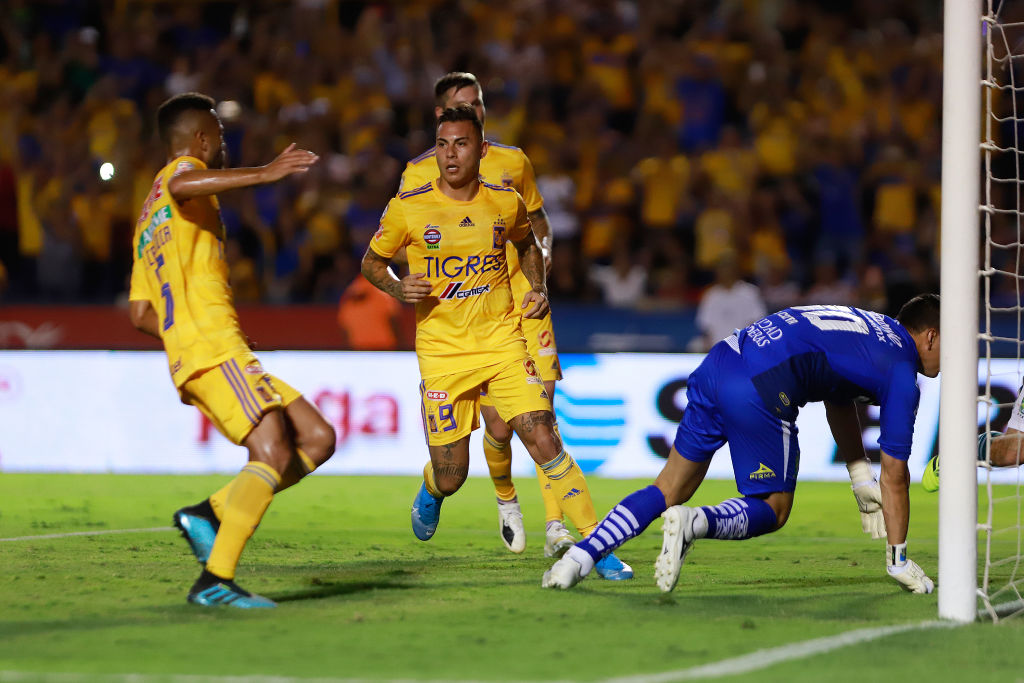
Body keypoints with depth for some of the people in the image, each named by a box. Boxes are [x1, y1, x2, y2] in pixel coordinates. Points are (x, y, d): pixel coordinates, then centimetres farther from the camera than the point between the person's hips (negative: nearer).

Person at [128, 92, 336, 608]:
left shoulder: (148, 219, 29)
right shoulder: (184, 170, 3)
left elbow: (140, 313, 28)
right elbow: (182, 188, -26)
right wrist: (262, 174, -31)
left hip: (187, 355, 9)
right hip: (213, 347, -9)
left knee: (317, 439, 5)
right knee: (273, 454, -22)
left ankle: (210, 513, -3)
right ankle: (215, 580, -29)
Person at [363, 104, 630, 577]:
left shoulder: (506, 203, 0)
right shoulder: (408, 208, -7)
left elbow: (527, 245, 22)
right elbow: (372, 261, 7)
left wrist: (538, 289, 5)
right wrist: (398, 289, -13)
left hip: (502, 342, 1)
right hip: (442, 352, -1)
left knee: (543, 440, -15)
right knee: (451, 477, 2)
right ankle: (430, 489, 41)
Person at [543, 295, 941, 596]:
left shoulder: (870, 328, 28)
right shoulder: (903, 375, 4)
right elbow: (895, 474, 5)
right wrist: (897, 558, 12)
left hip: (718, 362, 8)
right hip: (760, 392, -8)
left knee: (670, 488, 14)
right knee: (772, 509, 9)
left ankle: (579, 557, 1)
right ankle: (694, 523, -19)